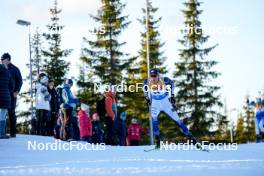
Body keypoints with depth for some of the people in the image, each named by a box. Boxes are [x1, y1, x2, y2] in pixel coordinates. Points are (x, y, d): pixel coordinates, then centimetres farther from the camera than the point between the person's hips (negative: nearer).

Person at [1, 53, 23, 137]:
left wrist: (17, 91, -11)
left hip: (11, 94, -4)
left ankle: (13, 132, 0)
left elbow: (20, 81, 0)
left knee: (11, 113, -3)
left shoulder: (14, 69, 1)